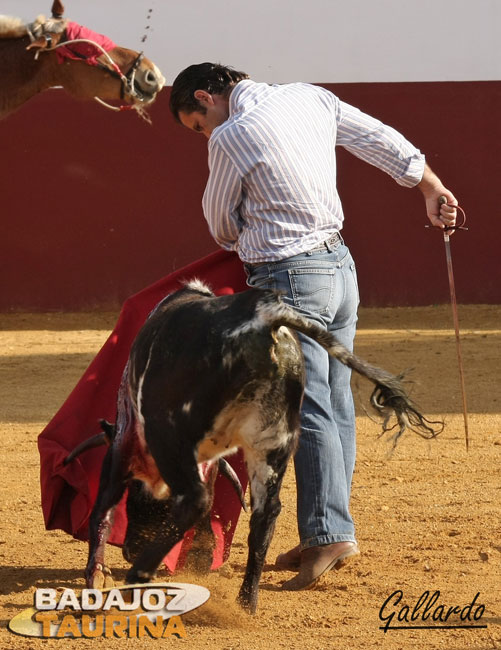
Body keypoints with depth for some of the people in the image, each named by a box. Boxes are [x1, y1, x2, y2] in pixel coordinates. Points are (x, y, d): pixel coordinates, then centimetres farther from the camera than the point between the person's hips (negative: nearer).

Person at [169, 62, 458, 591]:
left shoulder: (231, 137, -11)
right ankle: (325, 532, 14)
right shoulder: (310, 98, 8)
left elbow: (221, 223, 5)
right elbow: (381, 140, 16)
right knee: (336, 405, 9)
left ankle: (330, 532, -15)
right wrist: (430, 187, 27)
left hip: (290, 279, -8)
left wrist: (241, 244, 27)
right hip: (341, 266, 8)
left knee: (309, 412, -9)